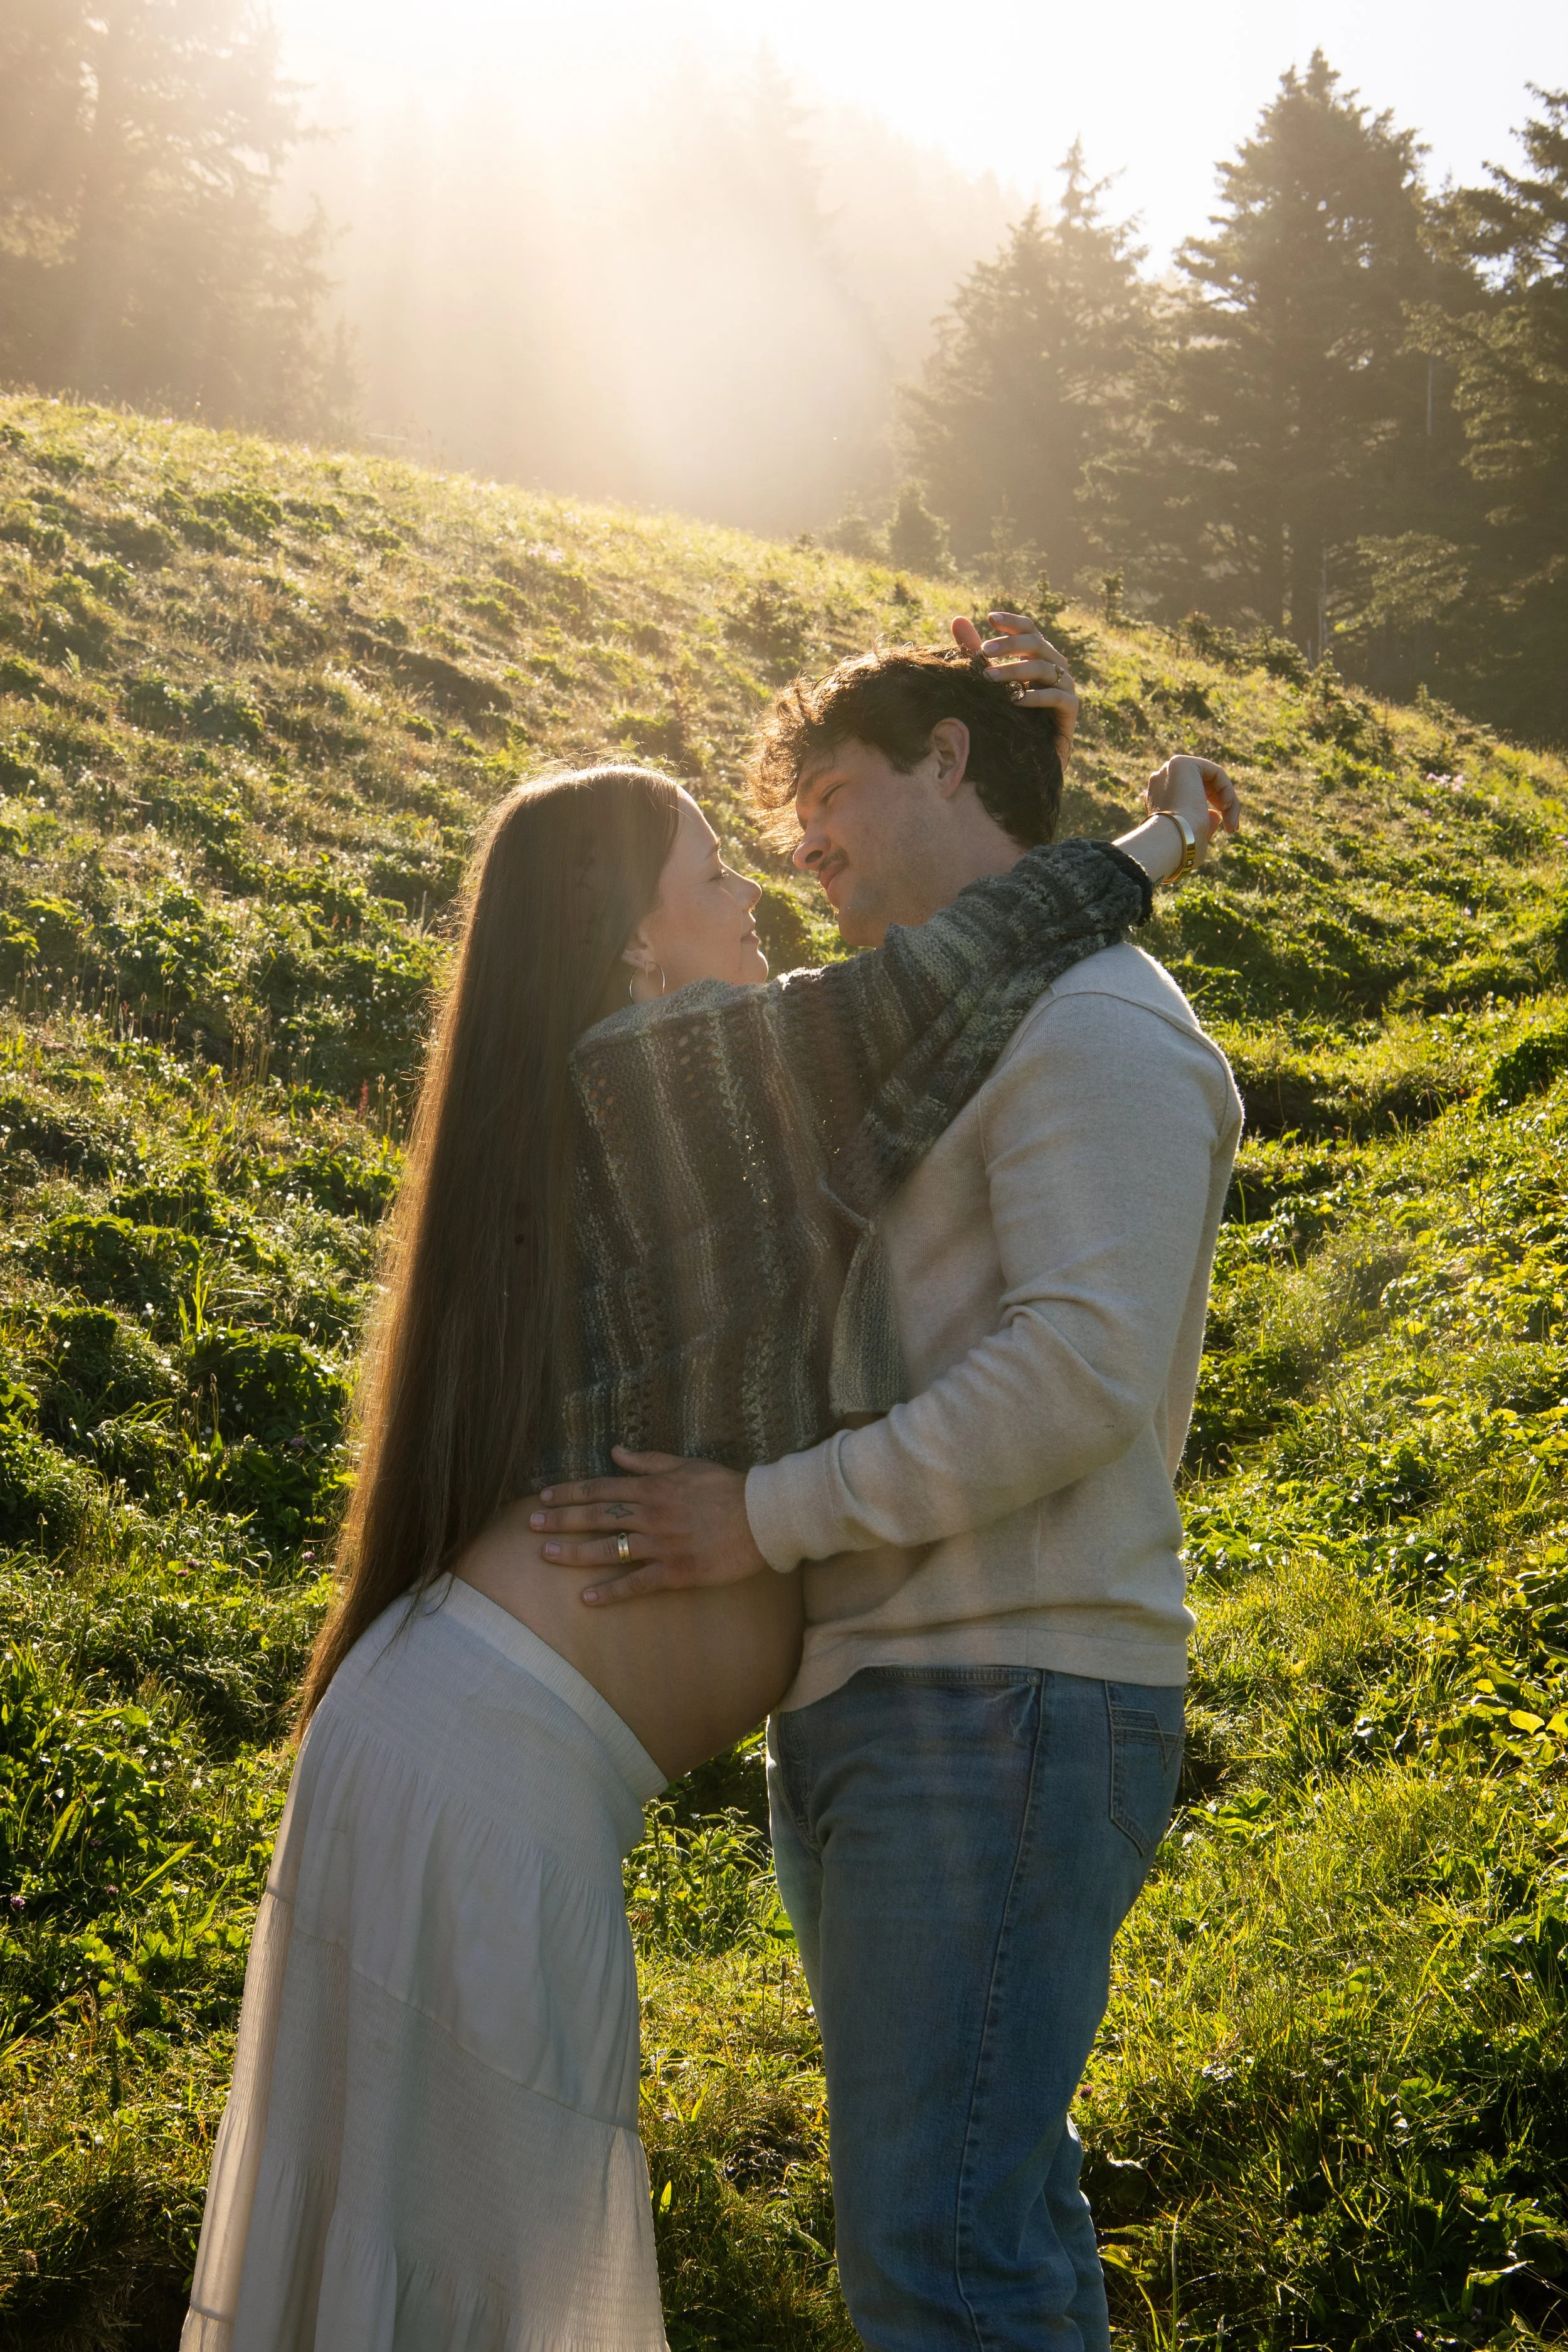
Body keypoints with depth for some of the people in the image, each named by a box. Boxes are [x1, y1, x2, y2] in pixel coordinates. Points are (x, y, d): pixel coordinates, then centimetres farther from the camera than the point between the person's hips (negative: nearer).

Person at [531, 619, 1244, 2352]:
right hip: (866, 1702, 10)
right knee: (990, 2199, 16)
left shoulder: (1093, 1022, -9)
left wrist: (766, 1517, -21)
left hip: (999, 1707, -10)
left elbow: (1088, 1364, -22)